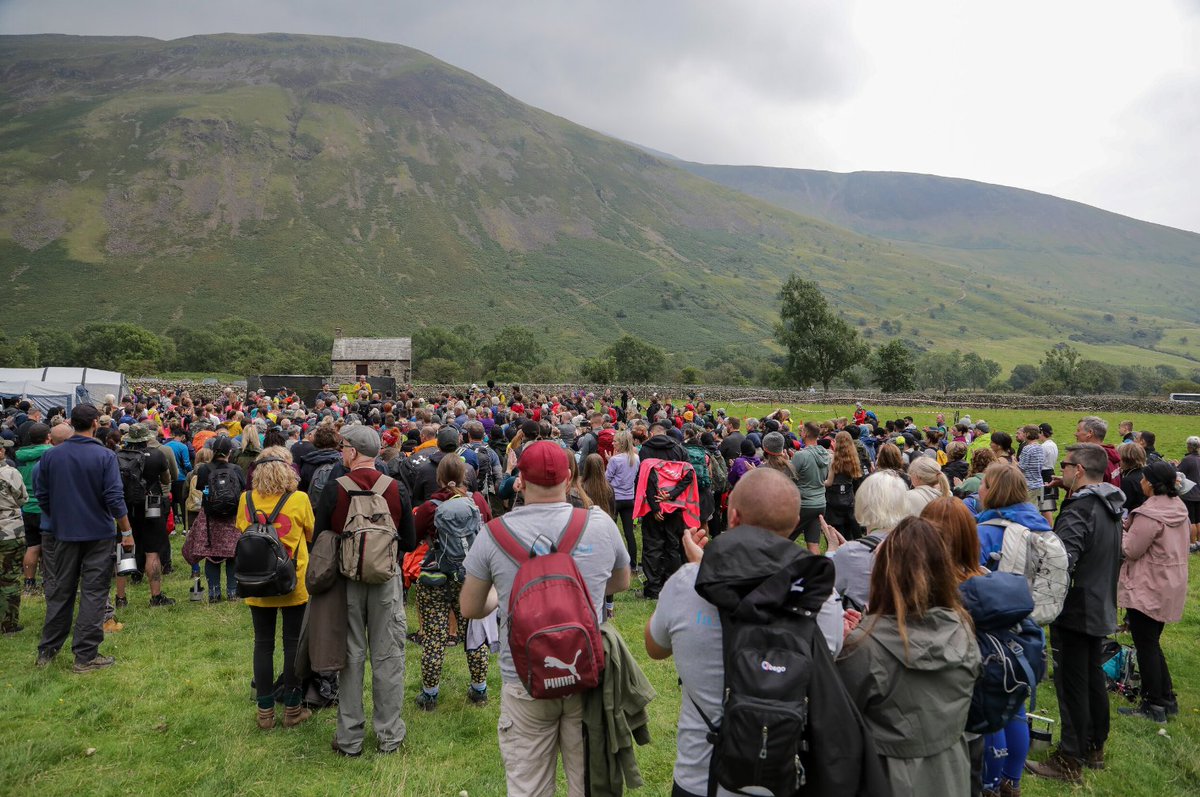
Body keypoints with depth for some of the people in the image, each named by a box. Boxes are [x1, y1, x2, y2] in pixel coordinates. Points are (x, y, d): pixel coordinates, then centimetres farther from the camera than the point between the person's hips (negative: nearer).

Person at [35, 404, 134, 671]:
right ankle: (85, 656, 6)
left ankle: (47, 651, 25)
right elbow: (115, 498, -15)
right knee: (93, 595, 3)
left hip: (62, 534, 4)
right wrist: (127, 532, -7)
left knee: (59, 593, 16)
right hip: (98, 534, -4)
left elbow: (42, 496, 5)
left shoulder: (51, 455, -1)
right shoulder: (104, 456, -13)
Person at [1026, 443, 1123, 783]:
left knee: (1071, 683, 0)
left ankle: (1069, 761, 9)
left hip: (1075, 611, -9)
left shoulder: (1079, 509, -24)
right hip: (1101, 609, 9)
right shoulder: (1110, 507, 7)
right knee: (1093, 677, 20)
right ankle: (1094, 748, 33)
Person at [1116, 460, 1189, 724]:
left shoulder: (1149, 515, -23)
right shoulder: (1178, 507, 7)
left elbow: (1130, 551, -18)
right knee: (1153, 644, 19)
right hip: (1170, 588, 9)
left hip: (1148, 590, -9)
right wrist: (1131, 529, 7)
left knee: (1146, 647, 1)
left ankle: (1153, 706, 8)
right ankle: (1167, 699, 26)